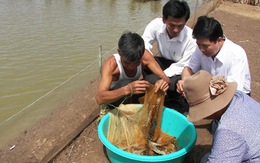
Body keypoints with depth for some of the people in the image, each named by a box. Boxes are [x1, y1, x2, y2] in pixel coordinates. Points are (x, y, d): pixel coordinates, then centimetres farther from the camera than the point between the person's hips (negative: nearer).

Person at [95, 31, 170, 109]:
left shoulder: (145, 57, -22)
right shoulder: (111, 64, -33)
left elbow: (166, 78, -21)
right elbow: (99, 99, -46)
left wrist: (163, 82, -47)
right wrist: (127, 89, -62)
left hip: (134, 96, 4)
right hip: (115, 99, -4)